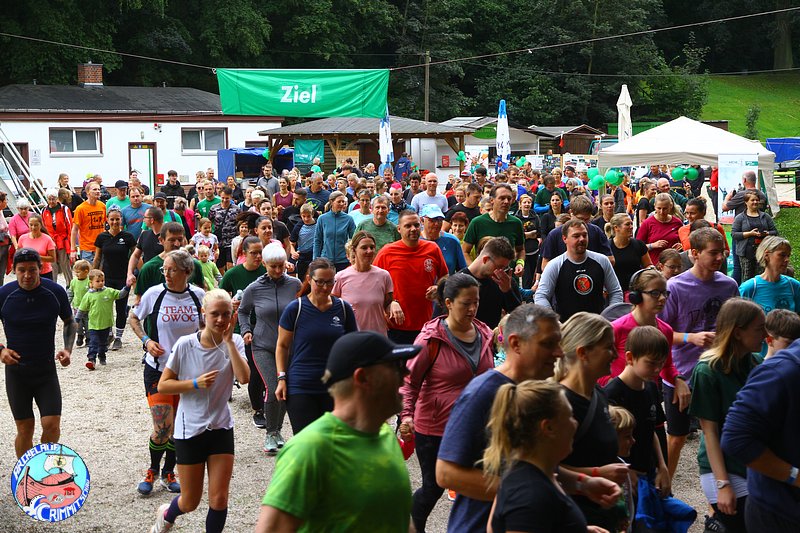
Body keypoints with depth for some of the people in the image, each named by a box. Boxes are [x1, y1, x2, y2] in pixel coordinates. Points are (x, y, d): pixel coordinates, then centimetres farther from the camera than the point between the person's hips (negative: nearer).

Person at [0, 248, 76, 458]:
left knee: (52, 425, -8)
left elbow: (70, 322, 10)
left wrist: (68, 349, -6)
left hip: (46, 370, 0)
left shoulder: (56, 292, -7)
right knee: (25, 429, 4)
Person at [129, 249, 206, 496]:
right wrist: (146, 341, -7)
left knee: (180, 427, 10)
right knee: (163, 428, -7)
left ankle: (168, 473, 29)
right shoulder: (154, 293, -8)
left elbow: (206, 325, 15)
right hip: (157, 369, -2)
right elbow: (133, 318, 8)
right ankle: (152, 471, 19)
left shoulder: (198, 295, -3)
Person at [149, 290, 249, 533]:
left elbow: (244, 377, -22)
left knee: (219, 499, -4)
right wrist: (196, 383, -19)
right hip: (190, 429, -1)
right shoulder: (186, 344, -12)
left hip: (221, 428, 2)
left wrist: (228, 340, -23)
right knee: (190, 502, 10)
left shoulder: (234, 342, -5)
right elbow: (163, 385, -7)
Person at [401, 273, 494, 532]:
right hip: (434, 429, -4)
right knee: (434, 487, 10)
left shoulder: (484, 334, 2)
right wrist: (406, 414, -24)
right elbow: (409, 379, -11)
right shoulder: (432, 338, -15)